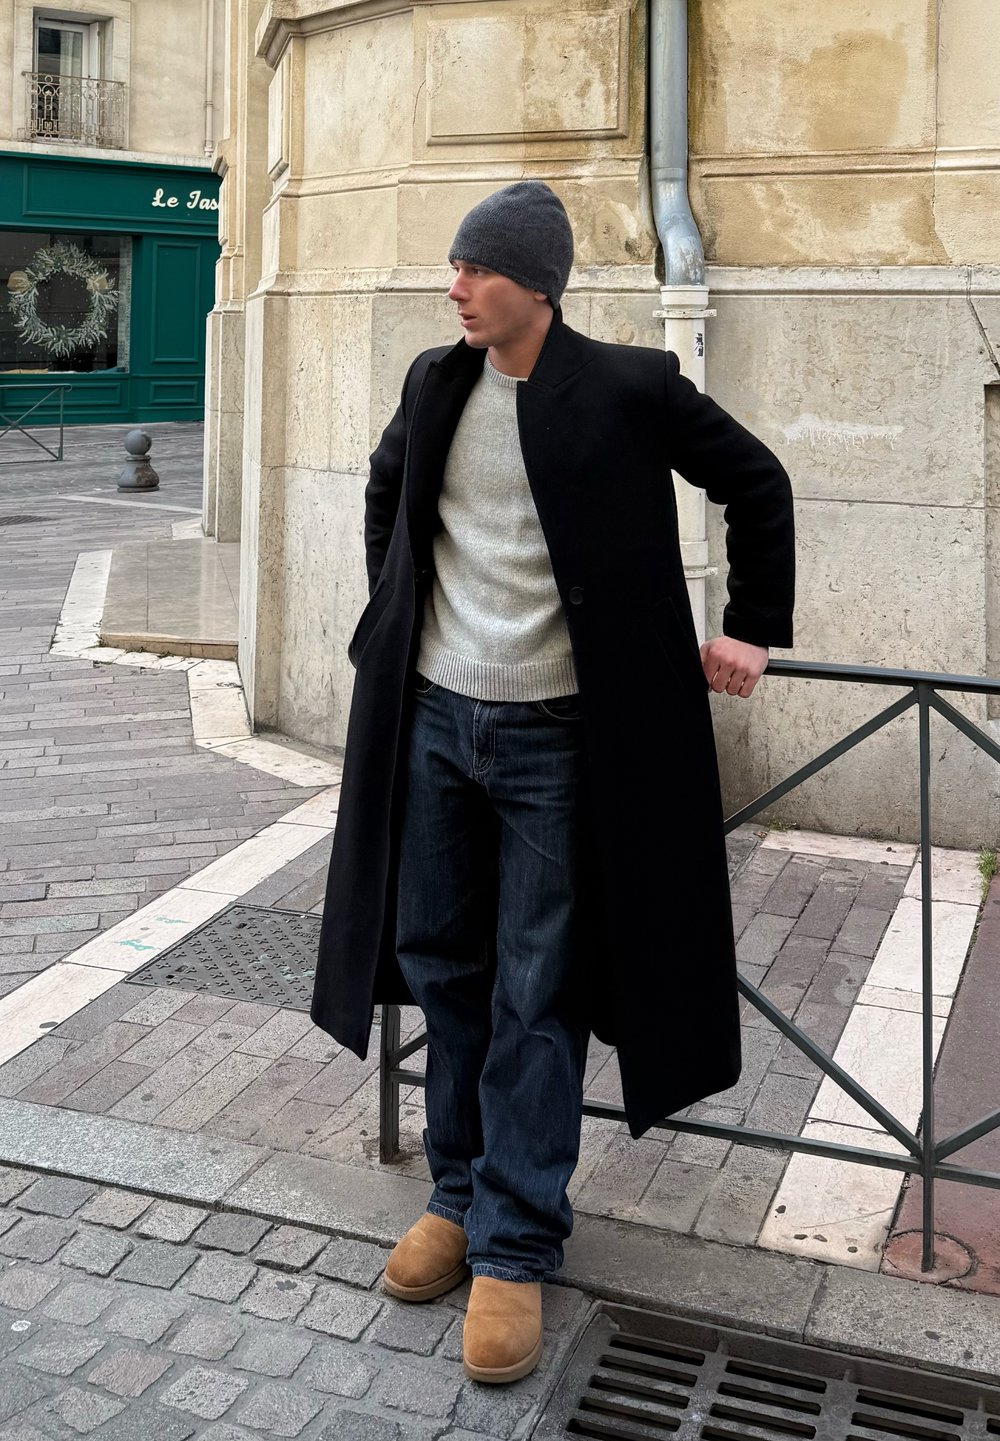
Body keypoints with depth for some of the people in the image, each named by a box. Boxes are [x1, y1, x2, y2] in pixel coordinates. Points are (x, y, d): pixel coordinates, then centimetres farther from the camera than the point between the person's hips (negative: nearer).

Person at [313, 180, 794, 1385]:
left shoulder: (628, 389, -8)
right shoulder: (435, 384, 5)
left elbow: (757, 484, 4)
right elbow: (386, 487, 25)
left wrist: (752, 629, 4)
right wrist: (394, 609, 18)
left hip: (557, 734, -4)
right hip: (434, 719, 5)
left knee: (536, 997, 1)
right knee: (444, 968, 12)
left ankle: (515, 1248, 13)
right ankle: (459, 1193, 29)